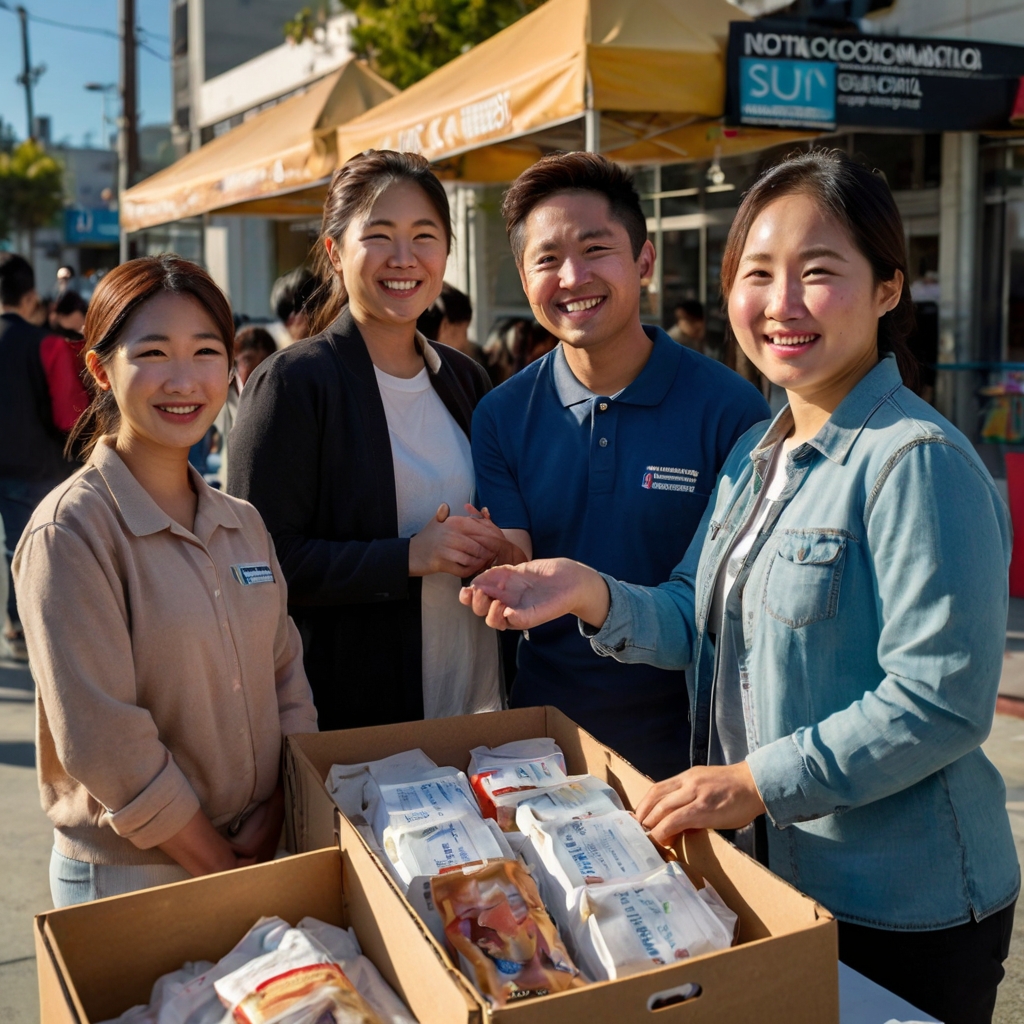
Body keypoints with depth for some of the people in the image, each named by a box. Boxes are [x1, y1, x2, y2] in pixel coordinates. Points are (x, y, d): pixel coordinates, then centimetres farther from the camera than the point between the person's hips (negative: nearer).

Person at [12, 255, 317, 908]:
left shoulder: (243, 522, 5)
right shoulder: (69, 531, -16)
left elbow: (287, 679, 5)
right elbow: (101, 742, -20)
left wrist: (275, 823, -8)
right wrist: (221, 869, -15)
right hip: (126, 878, -5)